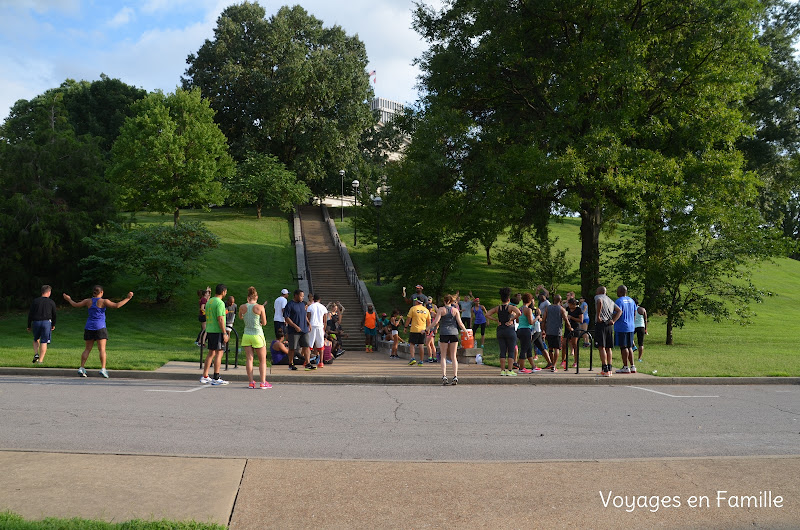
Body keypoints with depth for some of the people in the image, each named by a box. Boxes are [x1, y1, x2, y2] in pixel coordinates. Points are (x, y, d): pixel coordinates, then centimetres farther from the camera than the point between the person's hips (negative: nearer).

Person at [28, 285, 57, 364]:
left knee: (36, 340, 23)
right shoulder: (51, 302, 4)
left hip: (36, 322, 2)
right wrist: (53, 325, 24)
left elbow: (30, 314, 7)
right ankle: (40, 360, -1)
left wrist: (29, 326, 14)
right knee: (44, 342, 1)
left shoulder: (35, 301, 6)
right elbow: (54, 315, 10)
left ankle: (36, 354, 4)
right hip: (46, 322, -2)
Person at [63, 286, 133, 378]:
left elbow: (75, 305, 14)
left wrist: (69, 299, 33)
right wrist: (127, 298, -11)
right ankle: (103, 369, -16)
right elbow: (116, 306, -15)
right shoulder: (104, 301, -6)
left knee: (87, 349, 12)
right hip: (100, 327, -4)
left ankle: (81, 368, 8)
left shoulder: (88, 301, 6)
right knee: (102, 349, -7)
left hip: (89, 328, 4)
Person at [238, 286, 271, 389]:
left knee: (249, 359, 6)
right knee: (262, 360, 7)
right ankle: (263, 382, 3)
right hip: (257, 335, -3)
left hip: (246, 335, 3)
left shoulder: (242, 307, -1)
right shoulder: (260, 307, -11)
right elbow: (264, 323, -5)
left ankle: (251, 382, 4)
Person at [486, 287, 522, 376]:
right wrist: (511, 320, -15)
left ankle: (502, 370, 7)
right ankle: (510, 370, 0)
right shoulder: (511, 307, -7)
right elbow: (518, 313, -26)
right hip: (510, 330, -4)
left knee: (502, 351, 8)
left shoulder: (497, 308, 4)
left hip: (500, 331, 4)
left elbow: (487, 314, 2)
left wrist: (496, 320, 2)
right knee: (511, 351, 3)